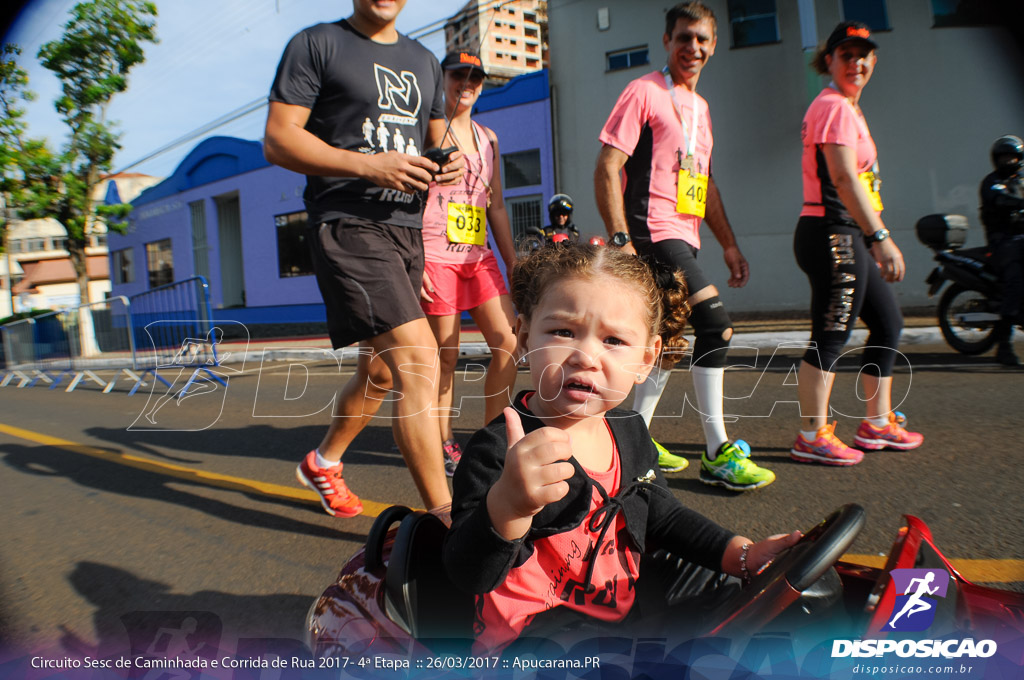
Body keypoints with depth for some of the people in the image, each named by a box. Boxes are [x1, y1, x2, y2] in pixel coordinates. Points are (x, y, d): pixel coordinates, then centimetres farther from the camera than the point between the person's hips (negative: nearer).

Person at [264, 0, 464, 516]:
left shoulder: (424, 61, 21)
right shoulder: (317, 44, 2)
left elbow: (436, 142, 26)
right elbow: (278, 140, -6)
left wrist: (448, 164, 0)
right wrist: (368, 165, -19)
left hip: (407, 227, 8)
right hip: (347, 221, -7)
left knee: (383, 370, 15)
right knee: (418, 358, -20)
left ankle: (323, 463, 39)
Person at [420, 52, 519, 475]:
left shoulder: (487, 138, 19)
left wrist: (513, 263, 14)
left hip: (479, 255, 6)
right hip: (436, 254, -6)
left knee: (508, 344, -1)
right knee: (446, 356, -1)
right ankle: (444, 446, 14)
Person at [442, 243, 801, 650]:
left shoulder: (630, 430, 2)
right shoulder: (499, 450, -23)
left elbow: (662, 516, 17)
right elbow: (468, 574, -32)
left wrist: (743, 554, 7)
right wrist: (507, 505, -51)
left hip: (624, 614, 8)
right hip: (533, 633, -7)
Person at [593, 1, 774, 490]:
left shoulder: (700, 107, 22)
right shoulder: (644, 92, -3)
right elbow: (607, 169, -11)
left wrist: (729, 244, 20)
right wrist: (620, 238, -20)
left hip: (683, 237, 9)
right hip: (654, 234, -9)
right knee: (716, 324, -16)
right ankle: (718, 455, -8)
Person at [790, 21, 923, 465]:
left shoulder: (846, 108, 23)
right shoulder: (834, 107, -10)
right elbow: (845, 179, -22)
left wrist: (872, 240, 22)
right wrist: (881, 237, -28)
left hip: (850, 238, 11)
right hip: (833, 234, -11)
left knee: (888, 323, 15)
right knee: (831, 338, -9)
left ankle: (877, 425, 24)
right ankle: (811, 437, -1)